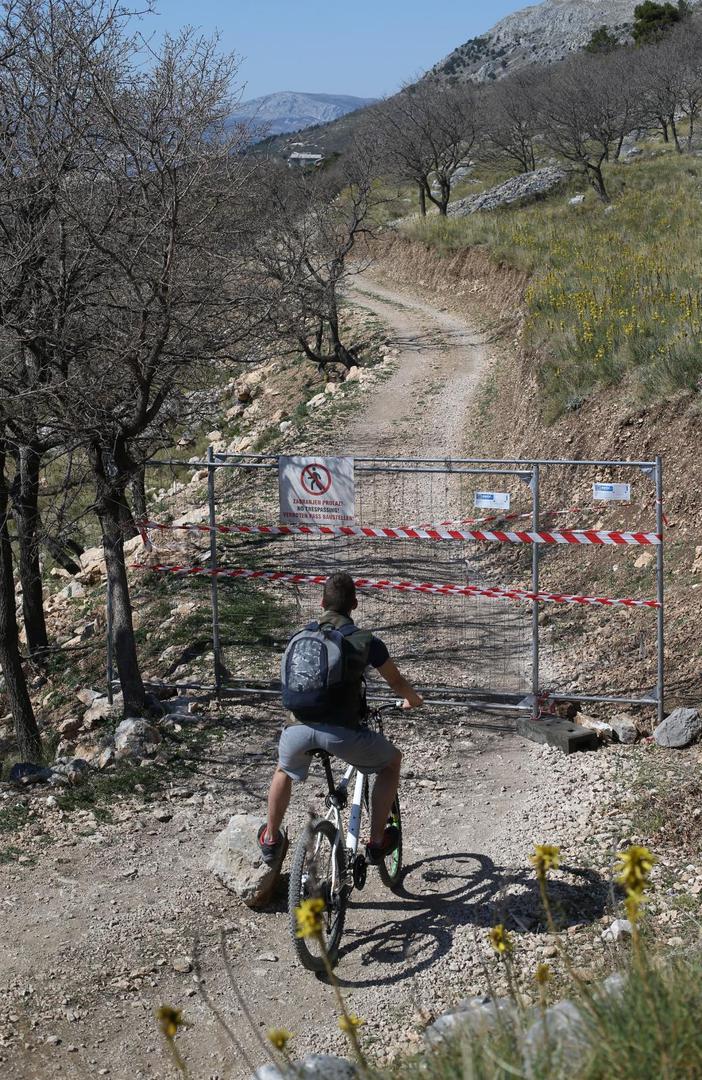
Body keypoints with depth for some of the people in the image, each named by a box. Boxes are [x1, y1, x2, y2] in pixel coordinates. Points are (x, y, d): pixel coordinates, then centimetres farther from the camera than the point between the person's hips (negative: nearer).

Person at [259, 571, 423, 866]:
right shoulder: (365, 640, 9)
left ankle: (271, 840, 42)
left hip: (298, 727, 3)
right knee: (391, 761, 25)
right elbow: (396, 682, 22)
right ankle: (377, 842, 25)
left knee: (285, 770, 37)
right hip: (341, 729, -3)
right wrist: (413, 699, 46)